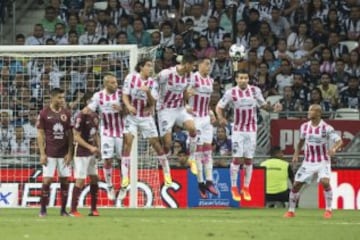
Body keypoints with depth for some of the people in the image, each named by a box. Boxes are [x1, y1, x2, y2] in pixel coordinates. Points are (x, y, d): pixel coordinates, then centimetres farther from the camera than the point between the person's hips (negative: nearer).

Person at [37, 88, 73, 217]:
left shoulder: (66, 113, 6)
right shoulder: (44, 113, -3)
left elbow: (70, 134, 8)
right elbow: (40, 134, -2)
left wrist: (69, 153, 0)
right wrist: (42, 154, -8)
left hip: (64, 154, 3)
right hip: (49, 153, -3)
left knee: (64, 181, 2)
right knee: (47, 181, -6)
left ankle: (63, 210, 8)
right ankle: (43, 209, 3)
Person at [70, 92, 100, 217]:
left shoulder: (95, 116, 9)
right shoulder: (81, 116, -16)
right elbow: (76, 137, -17)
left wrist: (98, 148, 6)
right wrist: (90, 147, -20)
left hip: (92, 152, 8)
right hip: (81, 153, -8)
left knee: (94, 178, 9)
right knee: (80, 180, -8)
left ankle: (93, 209, 16)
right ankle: (73, 210, -4)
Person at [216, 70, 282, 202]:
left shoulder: (255, 90, -3)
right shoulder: (231, 92, -8)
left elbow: (263, 105, 7)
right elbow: (219, 106, -2)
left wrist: (273, 107, -12)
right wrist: (220, 118, -21)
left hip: (251, 129, 2)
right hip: (238, 130, -2)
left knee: (248, 159, 4)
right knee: (237, 158, -6)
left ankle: (246, 188, 14)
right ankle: (234, 188, 4)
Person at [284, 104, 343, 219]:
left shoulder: (326, 128, -14)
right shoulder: (304, 126, 1)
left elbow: (339, 141, -17)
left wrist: (334, 149, -38)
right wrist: (296, 154, 5)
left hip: (323, 161, -4)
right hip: (308, 162, 4)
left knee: (325, 182, -26)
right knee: (296, 185, -1)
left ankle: (328, 210, -10)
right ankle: (291, 211, 15)